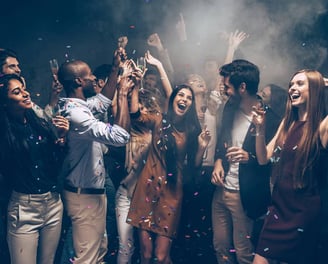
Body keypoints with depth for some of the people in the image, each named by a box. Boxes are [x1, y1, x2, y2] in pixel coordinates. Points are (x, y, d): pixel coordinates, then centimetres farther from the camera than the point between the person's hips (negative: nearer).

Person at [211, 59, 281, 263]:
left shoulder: (268, 119, -17)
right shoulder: (230, 107, 4)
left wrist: (250, 158, -28)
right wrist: (218, 161, 2)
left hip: (245, 196, -6)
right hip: (221, 189, 6)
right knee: (220, 247, 16)